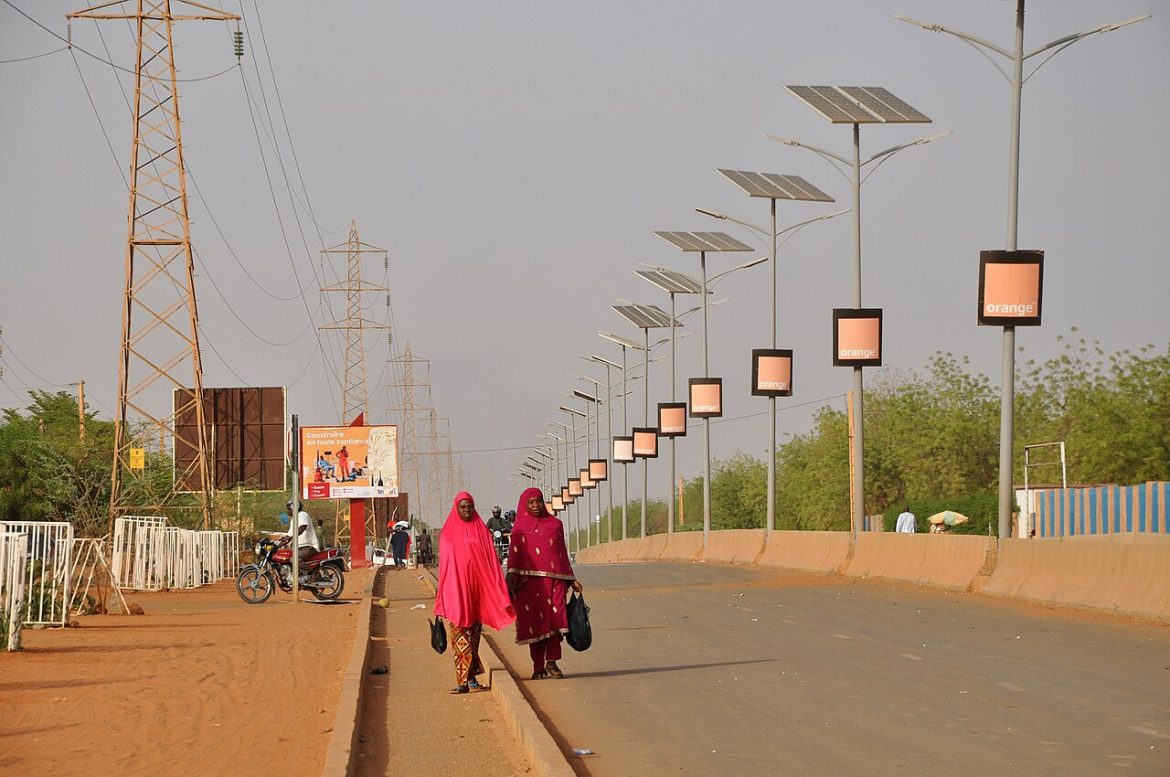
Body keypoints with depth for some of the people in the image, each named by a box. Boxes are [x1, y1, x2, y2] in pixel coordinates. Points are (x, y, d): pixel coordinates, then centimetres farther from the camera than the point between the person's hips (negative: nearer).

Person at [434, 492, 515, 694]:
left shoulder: (481, 531, 7)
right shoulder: (448, 533, 6)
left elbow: (491, 562, 5)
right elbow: (444, 564, 7)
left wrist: (498, 593, -2)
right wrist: (440, 594, 3)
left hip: (477, 589, 1)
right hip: (455, 589, -1)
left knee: (474, 634, 5)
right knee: (460, 634, -8)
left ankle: (470, 677, 14)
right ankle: (465, 679, -12)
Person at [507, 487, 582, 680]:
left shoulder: (556, 524, 16)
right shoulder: (520, 528, 10)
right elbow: (514, 553, 0)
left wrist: (571, 580, 17)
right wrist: (511, 575, -16)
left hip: (554, 578, 1)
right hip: (530, 580, -1)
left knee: (555, 619, -12)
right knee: (535, 621, -2)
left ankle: (551, 662, -4)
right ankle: (538, 667, 4)